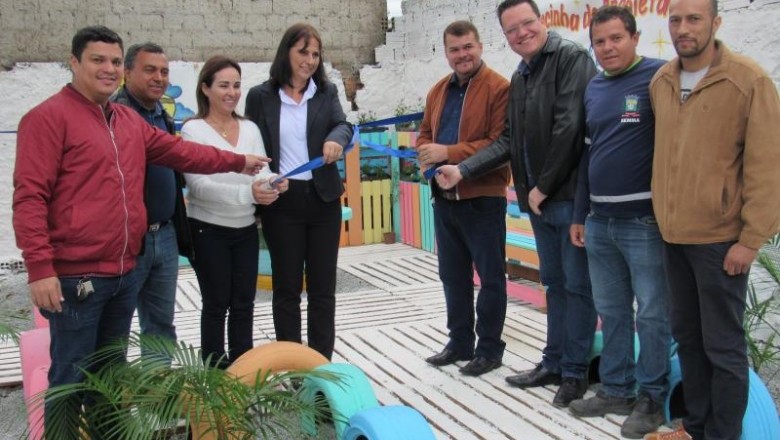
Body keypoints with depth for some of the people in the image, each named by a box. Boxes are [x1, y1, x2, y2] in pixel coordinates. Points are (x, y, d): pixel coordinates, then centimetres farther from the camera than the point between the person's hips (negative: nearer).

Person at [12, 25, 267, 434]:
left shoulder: (130, 121, 14)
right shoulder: (49, 116, -10)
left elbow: (179, 151, 22)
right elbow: (29, 197, -15)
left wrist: (238, 161, 23)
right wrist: (39, 267, -21)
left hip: (124, 272, 8)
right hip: (75, 276, -7)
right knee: (72, 376, 2)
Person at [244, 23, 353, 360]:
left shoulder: (327, 92, 6)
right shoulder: (260, 96, 1)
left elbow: (343, 125, -9)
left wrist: (336, 139, -31)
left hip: (323, 200, 2)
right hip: (281, 202, -2)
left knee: (323, 287, 8)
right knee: (286, 287, 6)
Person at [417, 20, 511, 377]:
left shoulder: (499, 88, -11)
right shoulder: (438, 91, 13)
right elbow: (425, 134, 18)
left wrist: (449, 152, -22)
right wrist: (427, 154, -6)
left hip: (483, 199, -7)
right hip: (444, 198, 8)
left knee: (490, 276, 4)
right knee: (452, 275, 16)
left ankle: (489, 349, 15)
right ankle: (460, 343, 29)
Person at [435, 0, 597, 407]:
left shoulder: (571, 58, -10)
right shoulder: (519, 78, 16)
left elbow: (569, 127, -18)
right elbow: (509, 142, 14)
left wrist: (543, 186, -14)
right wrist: (462, 170, 4)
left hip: (570, 194, -8)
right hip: (539, 199, 8)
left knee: (577, 284, 2)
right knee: (554, 282, 16)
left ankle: (575, 372, 13)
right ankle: (553, 362, 28)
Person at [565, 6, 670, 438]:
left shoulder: (658, 77, -8)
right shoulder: (593, 87, 13)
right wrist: (579, 214, 17)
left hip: (645, 220, -7)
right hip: (599, 221, 7)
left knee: (651, 314, 4)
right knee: (611, 311, 14)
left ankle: (651, 398, 18)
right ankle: (616, 389, 27)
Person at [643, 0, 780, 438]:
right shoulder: (660, 82, 6)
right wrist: (664, 215, 10)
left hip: (720, 237, -6)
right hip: (673, 235, 6)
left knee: (723, 345, 4)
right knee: (688, 336, 16)